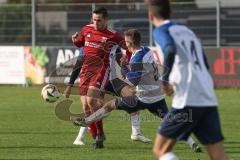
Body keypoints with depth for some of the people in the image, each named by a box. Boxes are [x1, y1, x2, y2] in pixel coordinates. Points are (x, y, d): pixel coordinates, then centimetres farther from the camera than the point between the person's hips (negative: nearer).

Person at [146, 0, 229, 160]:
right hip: (209, 100, 6)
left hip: (188, 102, -6)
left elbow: (170, 50, -22)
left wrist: (165, 79, -10)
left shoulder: (161, 31, 1)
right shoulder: (187, 31, 23)